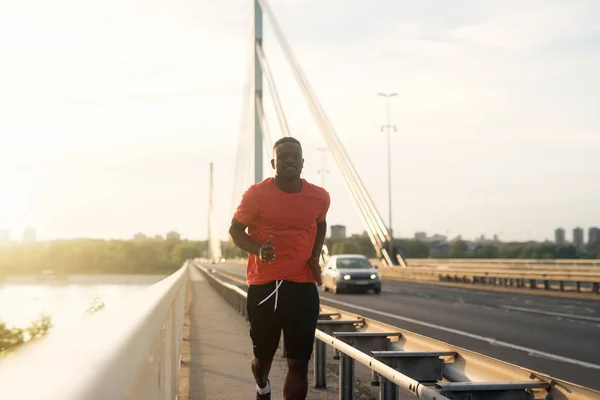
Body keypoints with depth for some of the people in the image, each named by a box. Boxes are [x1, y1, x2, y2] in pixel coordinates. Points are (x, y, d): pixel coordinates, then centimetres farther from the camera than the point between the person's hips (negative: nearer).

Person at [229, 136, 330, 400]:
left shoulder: (319, 197, 1)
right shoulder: (256, 194, -8)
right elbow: (235, 230, 1)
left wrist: (315, 256, 6)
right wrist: (257, 250, -19)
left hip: (303, 287, 1)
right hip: (264, 287, -1)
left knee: (299, 362, -3)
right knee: (263, 356, 14)